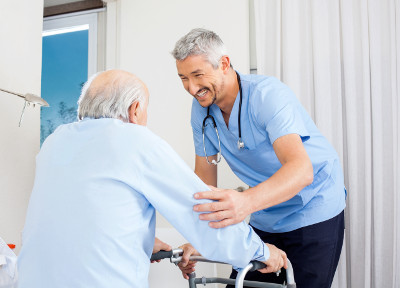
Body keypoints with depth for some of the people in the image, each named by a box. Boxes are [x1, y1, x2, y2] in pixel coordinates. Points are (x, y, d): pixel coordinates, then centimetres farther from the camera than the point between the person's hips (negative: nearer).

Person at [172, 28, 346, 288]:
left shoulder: (269, 94, -25)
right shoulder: (202, 110, -6)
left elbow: (301, 169, -39)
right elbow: (205, 174, 1)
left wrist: (246, 202, -57)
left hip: (315, 211, -5)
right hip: (266, 218, 6)